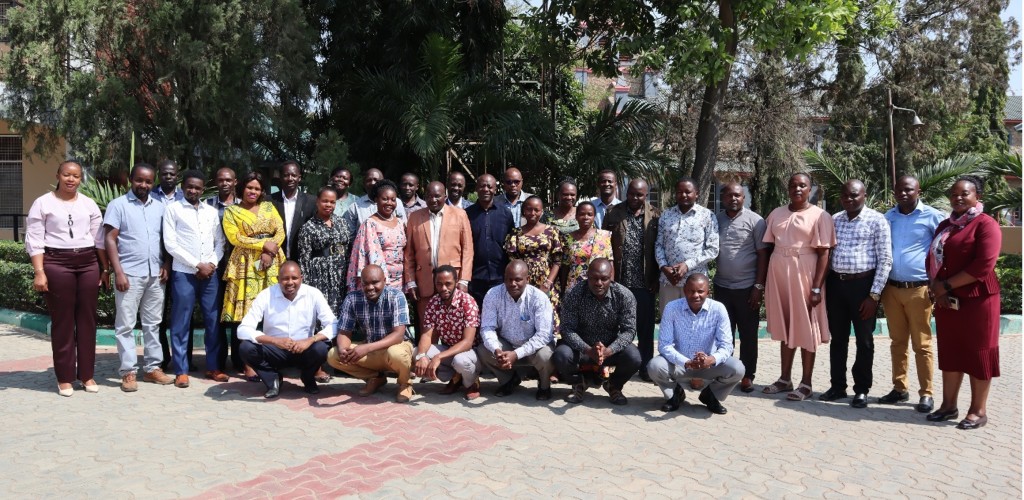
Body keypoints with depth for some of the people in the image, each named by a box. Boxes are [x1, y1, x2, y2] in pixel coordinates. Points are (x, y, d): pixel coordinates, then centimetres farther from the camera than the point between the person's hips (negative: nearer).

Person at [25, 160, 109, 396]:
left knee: (87, 319, 5)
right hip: (56, 264, -3)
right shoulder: (43, 203, 2)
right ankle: (65, 377, 10)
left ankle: (87, 375, 14)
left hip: (88, 264, 3)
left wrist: (105, 269, 7)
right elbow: (34, 241, -2)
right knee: (62, 321, 1)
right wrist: (39, 272, -11)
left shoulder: (89, 204, 12)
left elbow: (100, 240, 11)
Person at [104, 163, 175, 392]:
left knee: (153, 323, 9)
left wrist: (166, 265, 2)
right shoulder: (118, 205, -1)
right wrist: (118, 272, -13)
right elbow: (110, 240, -6)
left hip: (155, 274, 4)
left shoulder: (159, 207, 11)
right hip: (129, 274, -4)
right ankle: (128, 372, 5)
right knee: (126, 324, 0)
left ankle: (152, 368, 16)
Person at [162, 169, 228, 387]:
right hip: (184, 273, -4)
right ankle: (181, 371, 9)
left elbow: (220, 242, 13)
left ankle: (213, 367, 15)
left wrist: (212, 264, -4)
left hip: (210, 273, 4)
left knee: (213, 321, 6)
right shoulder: (173, 209, 0)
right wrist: (197, 265, -10)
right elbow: (170, 244, -7)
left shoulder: (212, 212, 13)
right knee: (181, 324, 1)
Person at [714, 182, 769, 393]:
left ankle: (748, 375, 16)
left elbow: (762, 254, -4)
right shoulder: (715, 220, 7)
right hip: (722, 286, 3)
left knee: (748, 334, 6)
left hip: (747, 287, -3)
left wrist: (759, 286, -10)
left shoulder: (755, 220, -3)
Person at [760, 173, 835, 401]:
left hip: (804, 274, -4)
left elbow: (823, 254, -8)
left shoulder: (819, 216, -4)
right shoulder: (776, 214, 10)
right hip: (778, 273, 4)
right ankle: (785, 378, 22)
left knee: (806, 328, 3)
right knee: (785, 326, 12)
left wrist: (817, 287, -14)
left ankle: (806, 382, 12)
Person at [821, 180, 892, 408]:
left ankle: (861, 390, 17)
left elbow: (885, 260, -7)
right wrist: (821, 286, 6)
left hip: (862, 284, -4)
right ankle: (838, 386, 24)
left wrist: (874, 295, -11)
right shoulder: (834, 220, 8)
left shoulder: (877, 221, -5)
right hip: (836, 284, 4)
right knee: (838, 338, 12)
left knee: (864, 340, 6)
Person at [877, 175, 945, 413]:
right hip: (891, 288, 5)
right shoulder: (887, 217, 12)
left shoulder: (932, 217, -2)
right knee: (897, 342, 11)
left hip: (919, 289, -5)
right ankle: (900, 388, 20)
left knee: (921, 344, -1)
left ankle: (926, 394, 6)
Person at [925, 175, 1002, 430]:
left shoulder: (986, 224, -9)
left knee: (977, 353, 3)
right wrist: (936, 288, -5)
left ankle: (978, 411, 13)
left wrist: (946, 285, -16)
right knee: (950, 352, 12)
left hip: (977, 300, -7)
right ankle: (949, 405, 21)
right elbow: (932, 259, 12)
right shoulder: (945, 225, 14)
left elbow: (983, 266, -20)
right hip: (946, 301, 7)